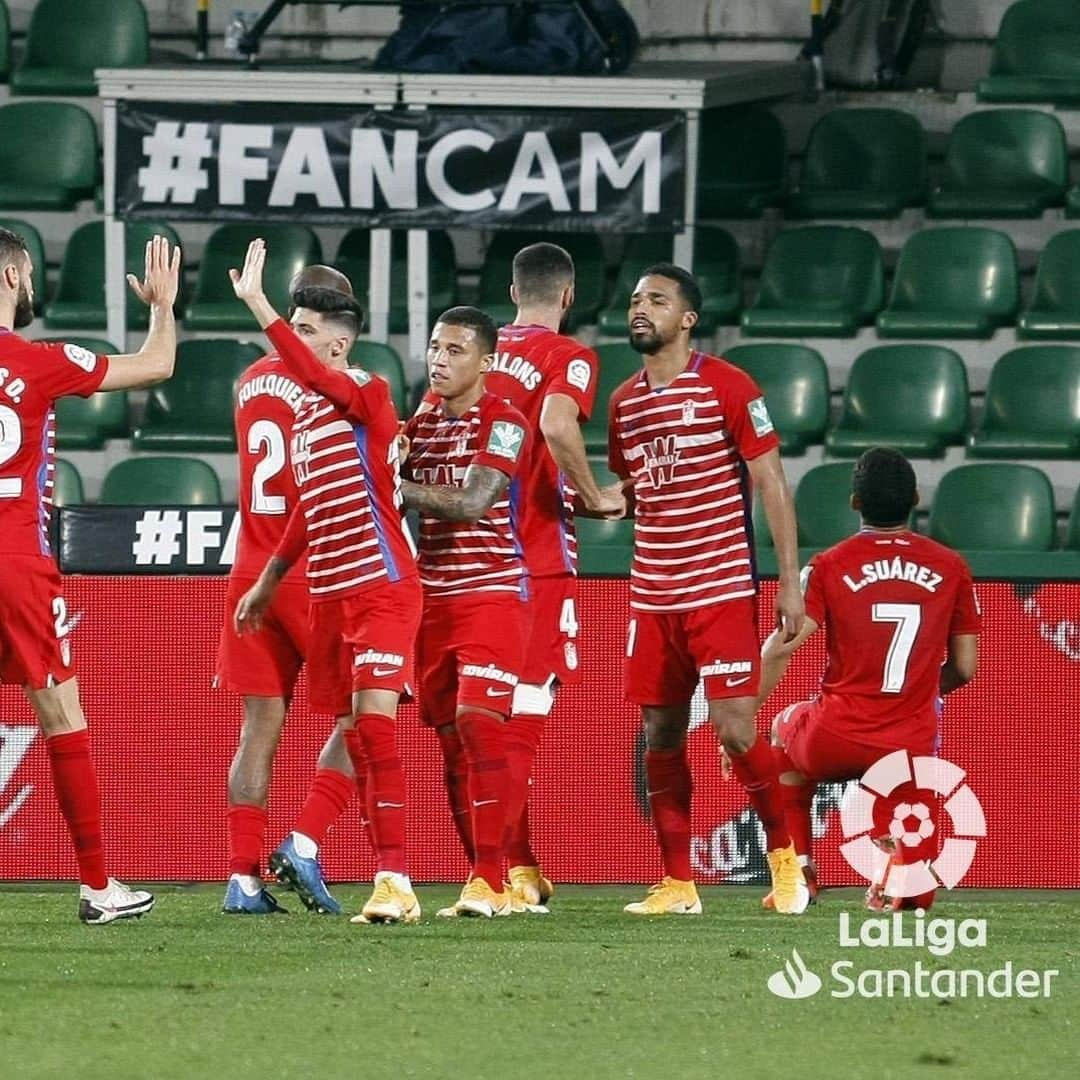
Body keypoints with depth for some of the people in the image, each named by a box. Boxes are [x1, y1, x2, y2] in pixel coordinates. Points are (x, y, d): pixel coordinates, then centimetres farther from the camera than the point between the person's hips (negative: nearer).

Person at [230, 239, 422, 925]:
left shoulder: (368, 394, -9)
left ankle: (396, 881, -19)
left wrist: (257, 302, -36)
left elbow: (314, 375, -32)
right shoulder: (306, 416, 15)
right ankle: (389, 878, 13)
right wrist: (270, 581, 31)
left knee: (374, 720, -17)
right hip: (330, 592, 9)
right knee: (350, 731, 8)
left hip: (383, 585, -9)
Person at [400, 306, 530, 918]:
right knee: (451, 736, 6)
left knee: (478, 724, -16)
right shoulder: (421, 425, 15)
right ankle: (480, 875, 12)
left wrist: (396, 487, -15)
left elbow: (471, 502, -18)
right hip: (434, 595, 7)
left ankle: (492, 882, -17)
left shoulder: (502, 424, -8)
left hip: (491, 591, -7)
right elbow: (403, 498, 22)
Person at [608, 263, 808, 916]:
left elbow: (771, 485, -6)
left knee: (736, 730, -11)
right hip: (652, 593, 6)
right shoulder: (625, 403, 12)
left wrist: (791, 581, -11)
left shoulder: (728, 387, -6)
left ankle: (784, 854, 9)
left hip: (722, 588, -6)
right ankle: (678, 884, 10)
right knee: (661, 736, 4)